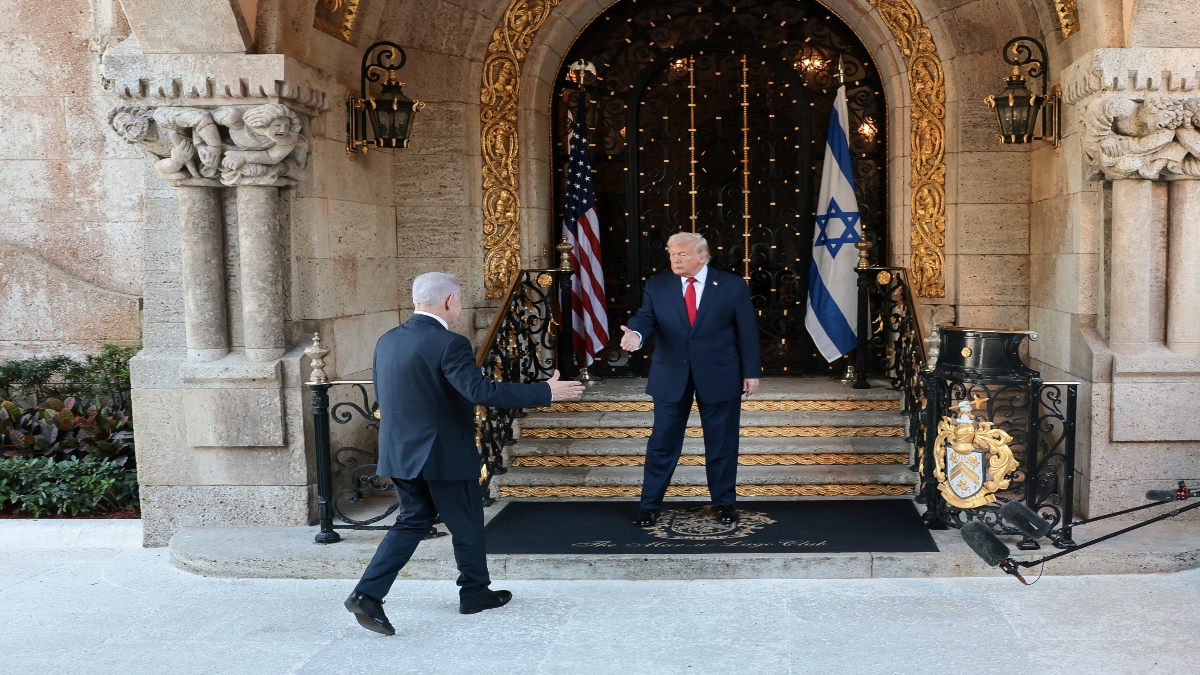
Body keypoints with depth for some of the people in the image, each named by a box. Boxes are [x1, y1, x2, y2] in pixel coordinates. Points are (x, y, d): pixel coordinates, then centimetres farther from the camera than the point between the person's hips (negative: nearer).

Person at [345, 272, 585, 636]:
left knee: (413, 520, 17)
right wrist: (546, 392, -25)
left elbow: (382, 397, 12)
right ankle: (475, 593, 29)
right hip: (445, 455, -7)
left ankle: (367, 594, 5)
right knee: (467, 524, 12)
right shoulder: (449, 344, -20)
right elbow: (482, 391, -29)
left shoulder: (387, 342, 4)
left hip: (399, 452, 7)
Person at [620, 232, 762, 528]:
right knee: (662, 443, 4)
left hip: (719, 376, -1)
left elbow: (747, 331, -1)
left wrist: (751, 372, -4)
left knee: (721, 444, 9)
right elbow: (645, 317, -10)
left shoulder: (733, 285, -2)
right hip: (671, 376, 1)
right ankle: (650, 505, 14)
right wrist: (636, 333, -34)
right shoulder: (656, 286, 2)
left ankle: (724, 502, 25)